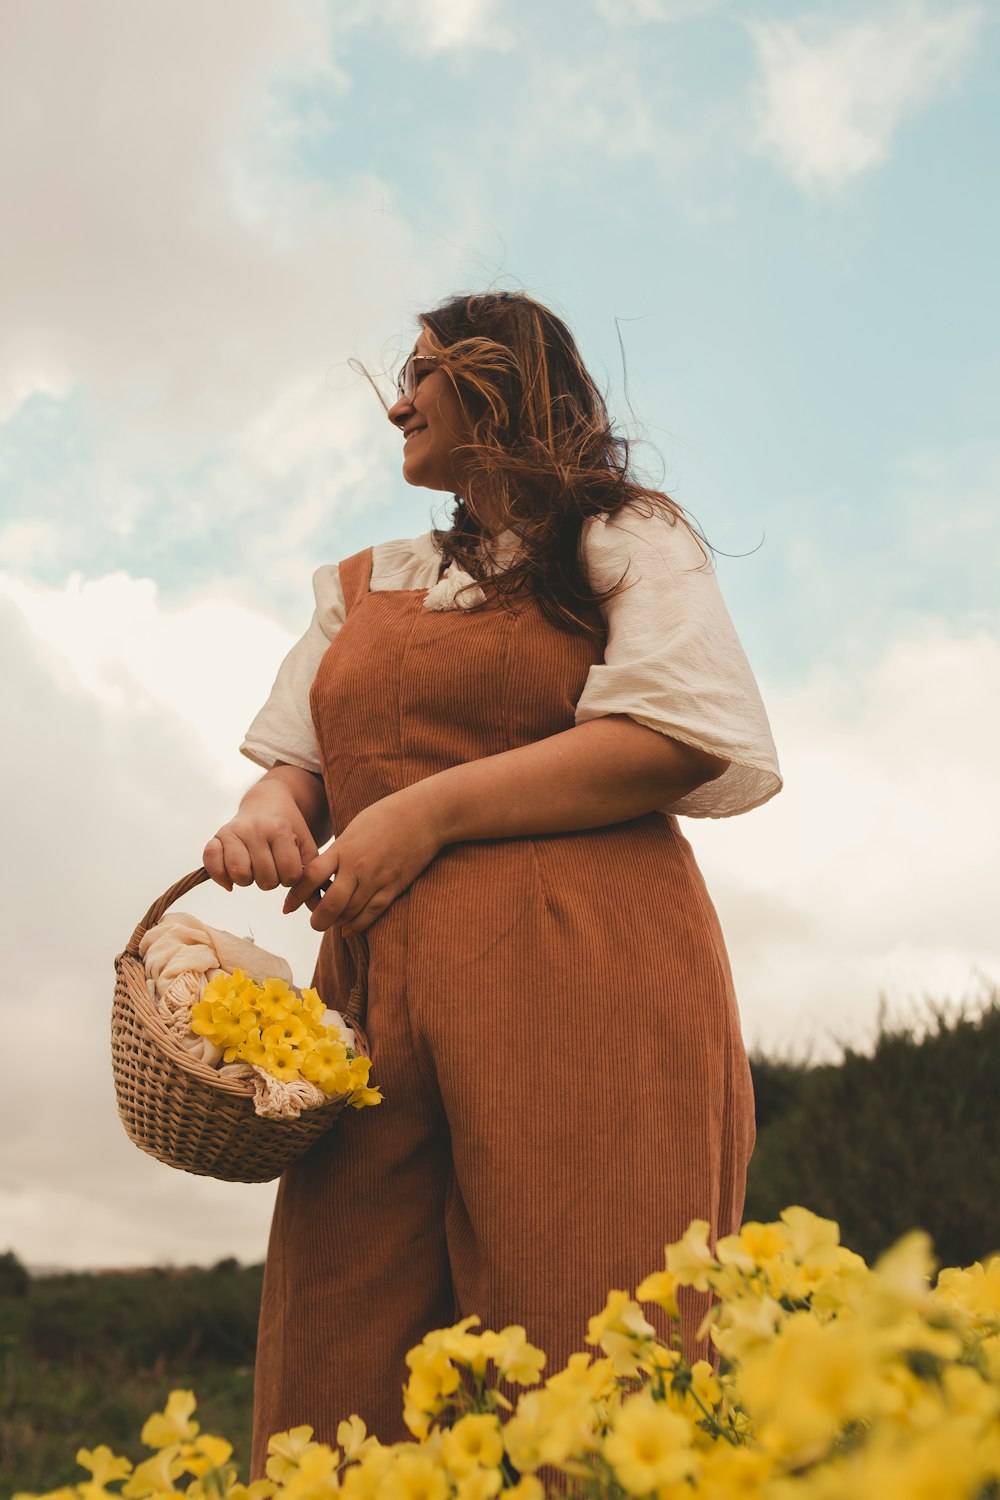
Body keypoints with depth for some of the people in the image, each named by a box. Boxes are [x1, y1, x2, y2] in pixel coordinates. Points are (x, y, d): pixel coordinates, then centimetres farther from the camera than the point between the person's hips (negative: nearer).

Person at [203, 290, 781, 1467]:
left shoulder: (622, 541, 9)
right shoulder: (361, 587, 27)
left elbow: (683, 738, -6)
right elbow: (298, 758, 26)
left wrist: (433, 811, -9)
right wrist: (272, 810, 0)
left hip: (577, 973, -5)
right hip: (376, 996, 5)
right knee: (335, 1399, -1)